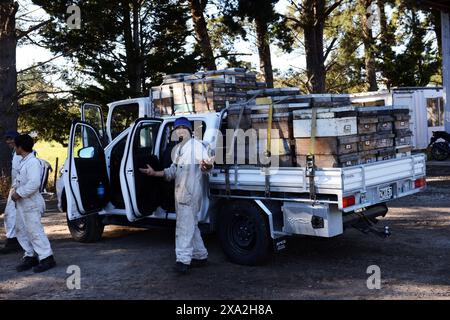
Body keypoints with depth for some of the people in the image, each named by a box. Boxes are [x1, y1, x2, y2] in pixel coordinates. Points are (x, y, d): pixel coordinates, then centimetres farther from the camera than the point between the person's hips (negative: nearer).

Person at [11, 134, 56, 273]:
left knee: (35, 231, -9)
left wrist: (19, 193, -19)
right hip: (22, 204, 10)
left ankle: (46, 258, -4)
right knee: (21, 231, 14)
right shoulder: (23, 162, 13)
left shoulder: (33, 162, -17)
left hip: (31, 203, -10)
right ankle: (30, 256, 22)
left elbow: (34, 183, -26)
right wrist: (15, 189, 3)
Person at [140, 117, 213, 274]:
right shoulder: (176, 150, 20)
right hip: (179, 191, 9)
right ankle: (200, 255, 24)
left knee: (185, 225, -15)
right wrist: (154, 173, 17)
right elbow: (172, 171, 25)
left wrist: (206, 166, -39)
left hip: (191, 191, -9)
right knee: (191, 225, 14)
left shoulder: (197, 145, -5)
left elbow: (207, 163, -16)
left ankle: (183, 260, -17)